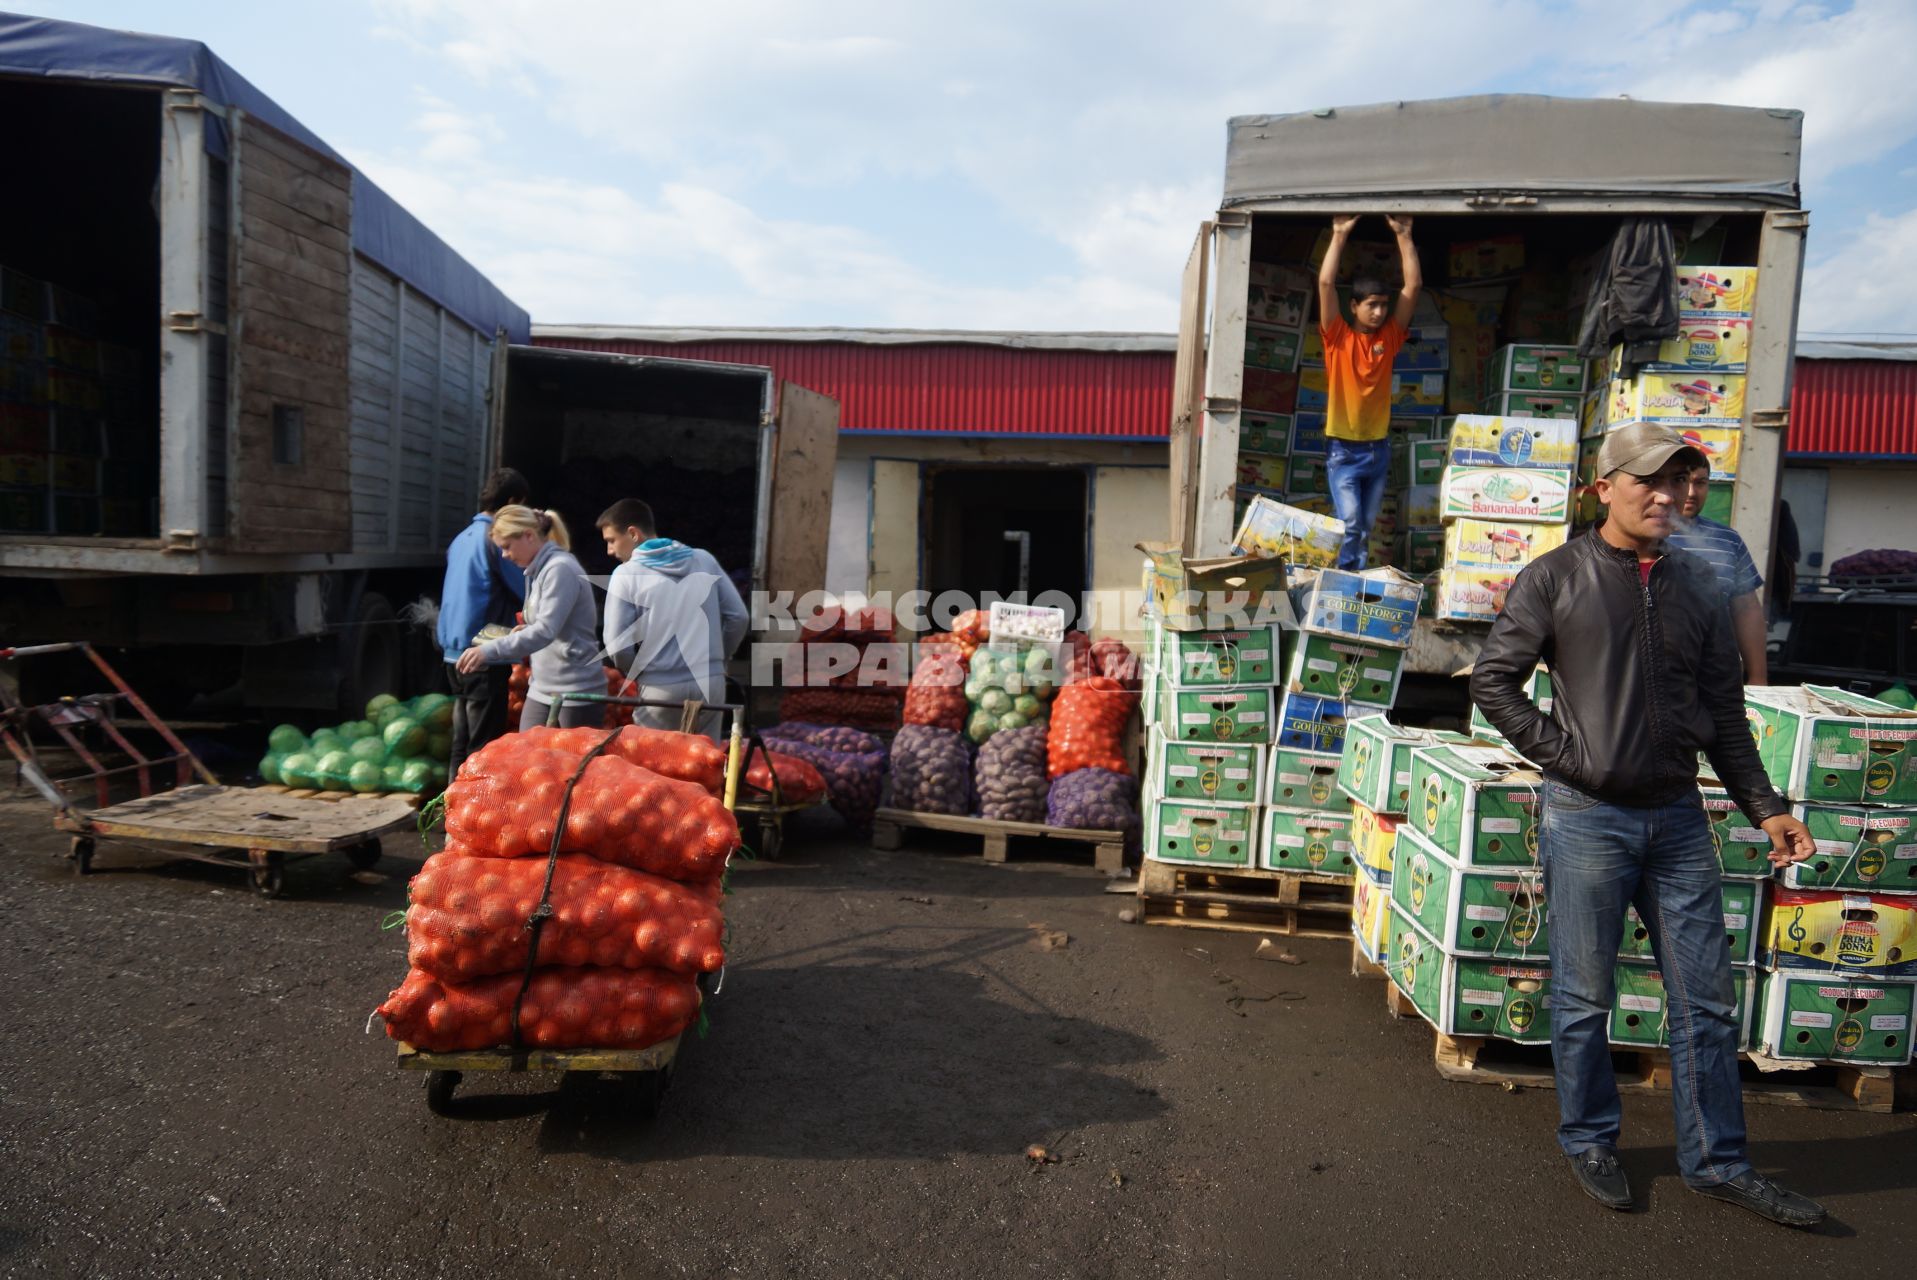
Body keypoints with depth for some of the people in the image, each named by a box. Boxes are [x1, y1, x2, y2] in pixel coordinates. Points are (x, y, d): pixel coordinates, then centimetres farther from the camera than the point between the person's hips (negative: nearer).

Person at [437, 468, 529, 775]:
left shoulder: (462, 538, 15)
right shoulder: (496, 537, -13)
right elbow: (527, 592, -11)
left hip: (455, 653, 9)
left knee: (462, 744, 14)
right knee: (484, 749, -3)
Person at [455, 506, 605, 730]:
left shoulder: (560, 569, -15)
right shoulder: (537, 571, 13)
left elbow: (545, 631, -24)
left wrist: (489, 651, -28)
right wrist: (524, 631, 2)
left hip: (575, 692, -9)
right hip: (541, 690, 9)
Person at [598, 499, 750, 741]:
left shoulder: (627, 574, -5)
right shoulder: (704, 560, 7)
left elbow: (618, 646, -8)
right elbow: (739, 617, 8)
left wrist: (640, 675, 11)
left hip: (661, 691, -4)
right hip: (711, 684, 4)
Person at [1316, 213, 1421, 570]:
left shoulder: (1389, 338, 6)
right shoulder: (1338, 338, -3)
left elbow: (1413, 286, 2)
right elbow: (1326, 283, -11)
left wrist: (1403, 236, -2)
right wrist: (1339, 236, -11)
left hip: (1378, 448, 4)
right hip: (1343, 449, -4)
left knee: (1367, 529, 9)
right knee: (1350, 525, -13)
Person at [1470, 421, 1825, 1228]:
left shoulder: (1697, 587, 9)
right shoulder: (1555, 578, -5)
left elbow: (1723, 712, 12)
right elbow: (1493, 680, -5)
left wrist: (1765, 807, 7)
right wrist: (1563, 755, -10)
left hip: (1678, 817, 5)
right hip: (1587, 818, -4)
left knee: (1707, 999, 11)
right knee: (1584, 997, 7)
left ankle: (1715, 1160, 26)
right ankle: (1589, 1143, 26)